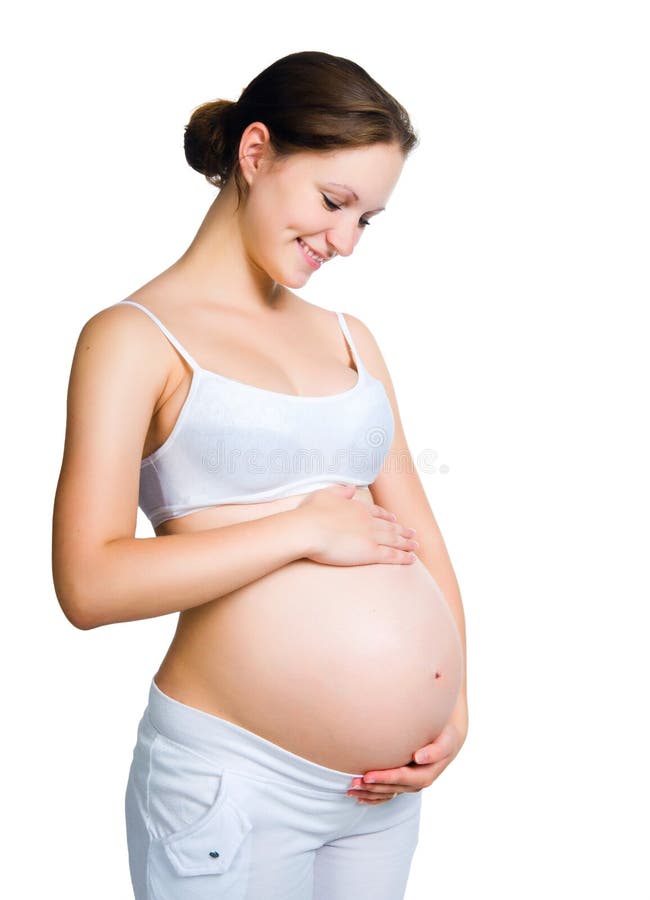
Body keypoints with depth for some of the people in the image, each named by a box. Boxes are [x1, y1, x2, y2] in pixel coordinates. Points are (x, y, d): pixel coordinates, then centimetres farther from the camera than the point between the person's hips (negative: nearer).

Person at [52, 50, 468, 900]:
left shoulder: (349, 337, 10)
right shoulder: (134, 338, -7)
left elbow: (416, 529, 10)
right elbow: (90, 584, -17)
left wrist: (454, 703, -1)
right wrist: (305, 529, -15)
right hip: (232, 780, -5)